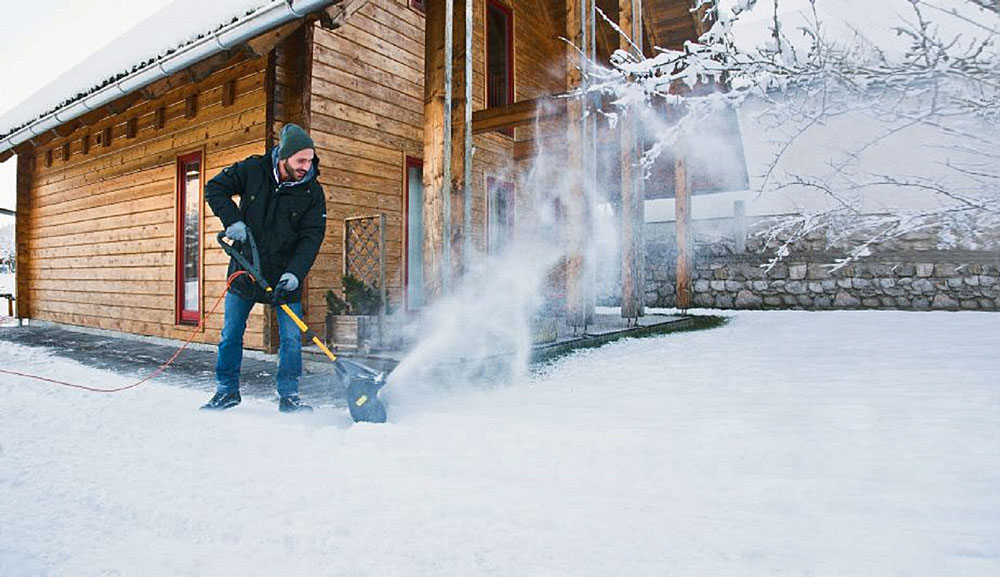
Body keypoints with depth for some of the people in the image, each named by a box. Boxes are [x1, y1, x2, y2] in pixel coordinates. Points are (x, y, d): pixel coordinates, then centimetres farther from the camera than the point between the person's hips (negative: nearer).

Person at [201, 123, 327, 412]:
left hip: (285, 274, -1)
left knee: (291, 338, -3)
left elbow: (311, 237, -14)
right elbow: (215, 188, 3)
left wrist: (294, 274, -26)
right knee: (231, 334, 9)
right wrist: (232, 220, -13)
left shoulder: (312, 192, -10)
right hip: (244, 269, 1)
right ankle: (227, 390, 26)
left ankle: (288, 395, 11)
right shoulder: (252, 170, -9)